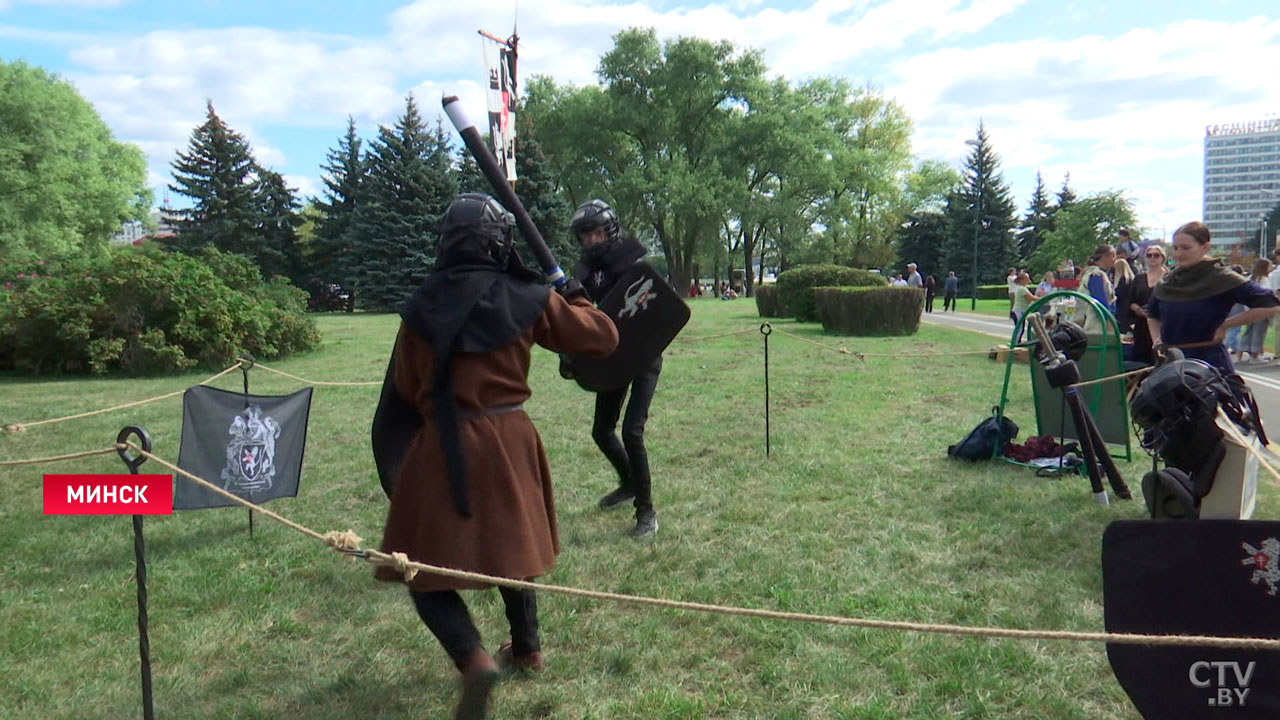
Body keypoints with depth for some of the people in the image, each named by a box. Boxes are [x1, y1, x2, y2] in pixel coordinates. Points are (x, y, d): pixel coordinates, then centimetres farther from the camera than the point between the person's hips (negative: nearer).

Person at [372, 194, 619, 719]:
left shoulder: (421, 307, -4)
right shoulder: (528, 300, -5)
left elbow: (407, 390, 5)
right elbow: (603, 338, 2)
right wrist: (575, 300, 20)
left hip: (443, 448, -2)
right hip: (510, 440, 2)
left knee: (426, 567, 8)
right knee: (510, 543, 25)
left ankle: (474, 659, -12)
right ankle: (527, 648, 39)